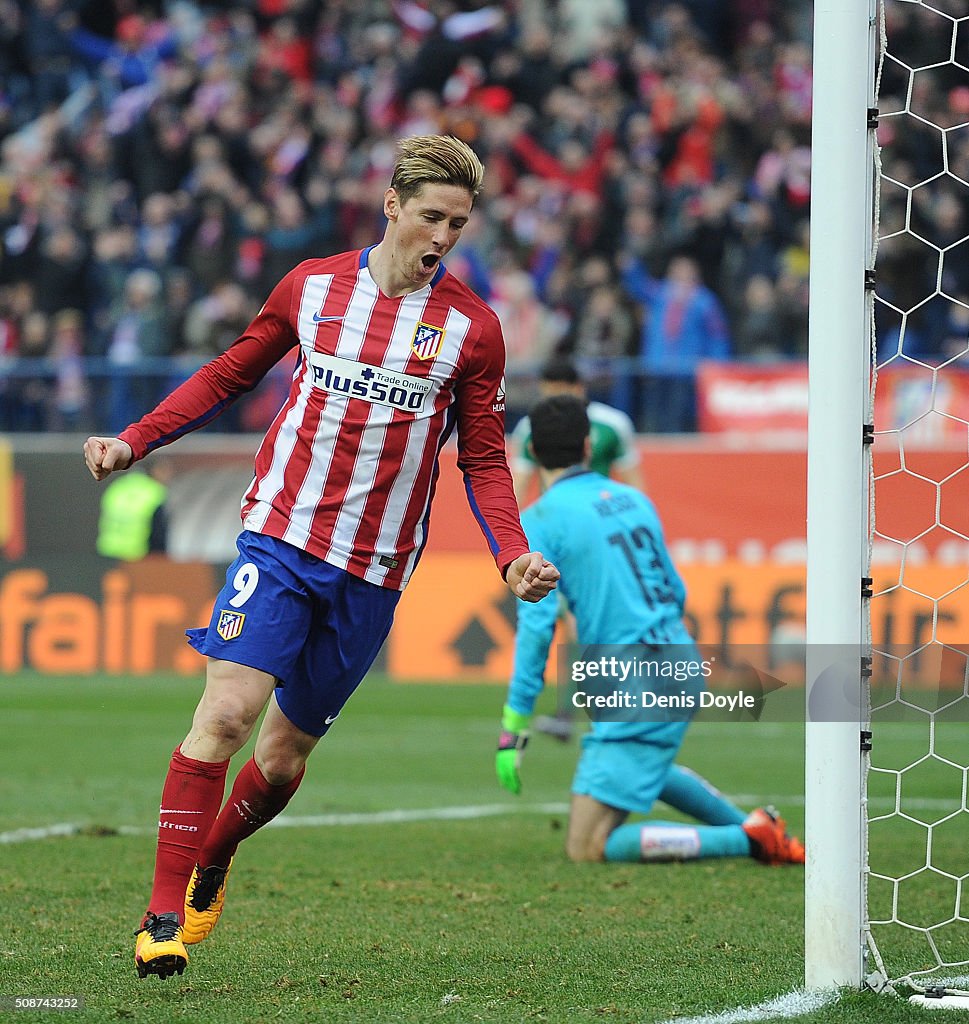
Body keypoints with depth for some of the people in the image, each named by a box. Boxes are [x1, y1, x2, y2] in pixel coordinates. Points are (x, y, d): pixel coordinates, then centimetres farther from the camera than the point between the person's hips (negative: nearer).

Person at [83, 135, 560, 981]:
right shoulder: (312, 287, 2)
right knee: (228, 711, -18)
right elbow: (230, 375, 16)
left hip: (372, 573, 1)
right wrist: (134, 441, 7)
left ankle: (211, 865, 35)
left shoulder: (472, 328, 1)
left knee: (286, 754, 6)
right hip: (279, 537, -1)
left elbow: (484, 460, 7)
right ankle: (164, 915, -14)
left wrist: (514, 555, -8)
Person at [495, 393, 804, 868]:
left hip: (637, 691, -8)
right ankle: (749, 825, 30)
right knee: (641, 766, 39)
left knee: (587, 847, -7)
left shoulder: (539, 521, -8)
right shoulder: (632, 499, 11)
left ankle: (748, 841, -10)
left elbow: (536, 627, -15)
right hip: (685, 663, 8)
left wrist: (512, 730, -13)